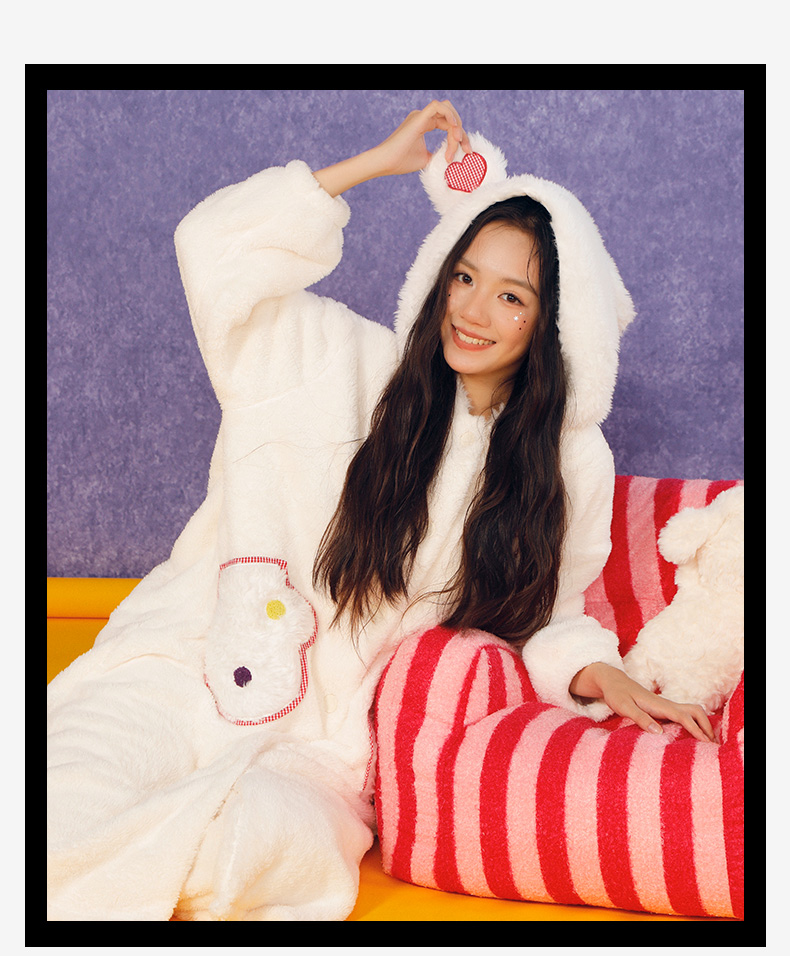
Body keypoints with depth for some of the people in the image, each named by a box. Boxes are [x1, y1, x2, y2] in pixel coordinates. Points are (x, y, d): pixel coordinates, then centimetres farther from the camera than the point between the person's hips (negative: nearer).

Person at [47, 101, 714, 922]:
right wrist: (380, 160, 0)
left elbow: (544, 623, 13)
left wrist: (602, 676, -9)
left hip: (320, 751, 2)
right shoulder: (345, 362, 3)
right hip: (186, 669, -1)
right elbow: (214, 246, -3)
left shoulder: (572, 464, 7)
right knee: (70, 802, -33)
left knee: (254, 835, -32)